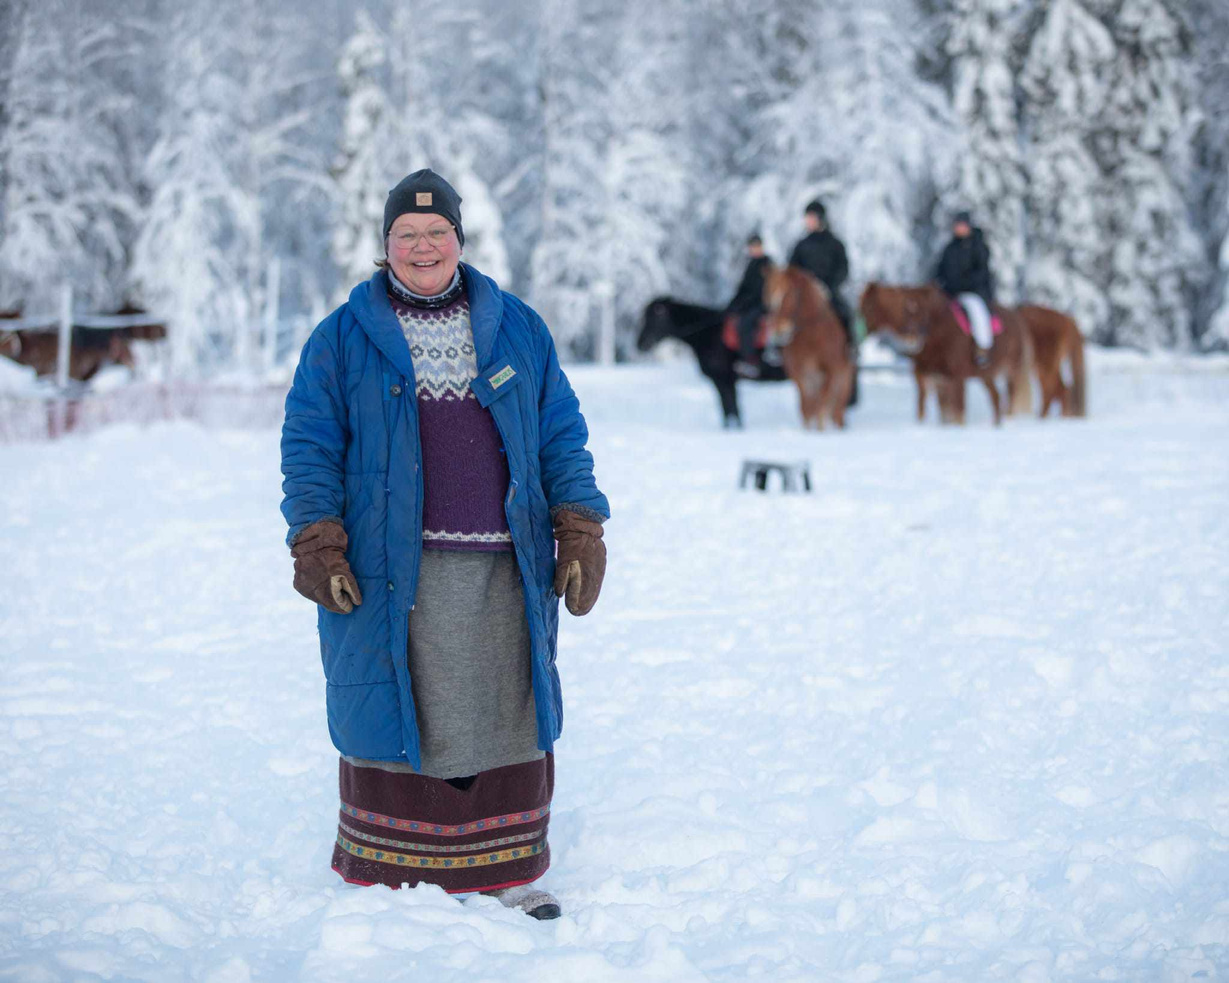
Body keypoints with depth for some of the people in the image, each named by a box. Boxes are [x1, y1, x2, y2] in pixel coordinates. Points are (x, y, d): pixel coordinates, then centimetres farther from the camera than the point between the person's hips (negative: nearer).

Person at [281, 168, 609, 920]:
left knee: (508, 713, 5)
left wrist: (580, 530, 2)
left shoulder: (518, 330, 11)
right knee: (400, 712, 0)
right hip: (392, 569, -2)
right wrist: (316, 543, -8)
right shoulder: (343, 339, 5)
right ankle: (390, 875, 12)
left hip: (504, 570, 2)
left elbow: (562, 437, 11)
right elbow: (310, 446, 3)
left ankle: (507, 869, 17)